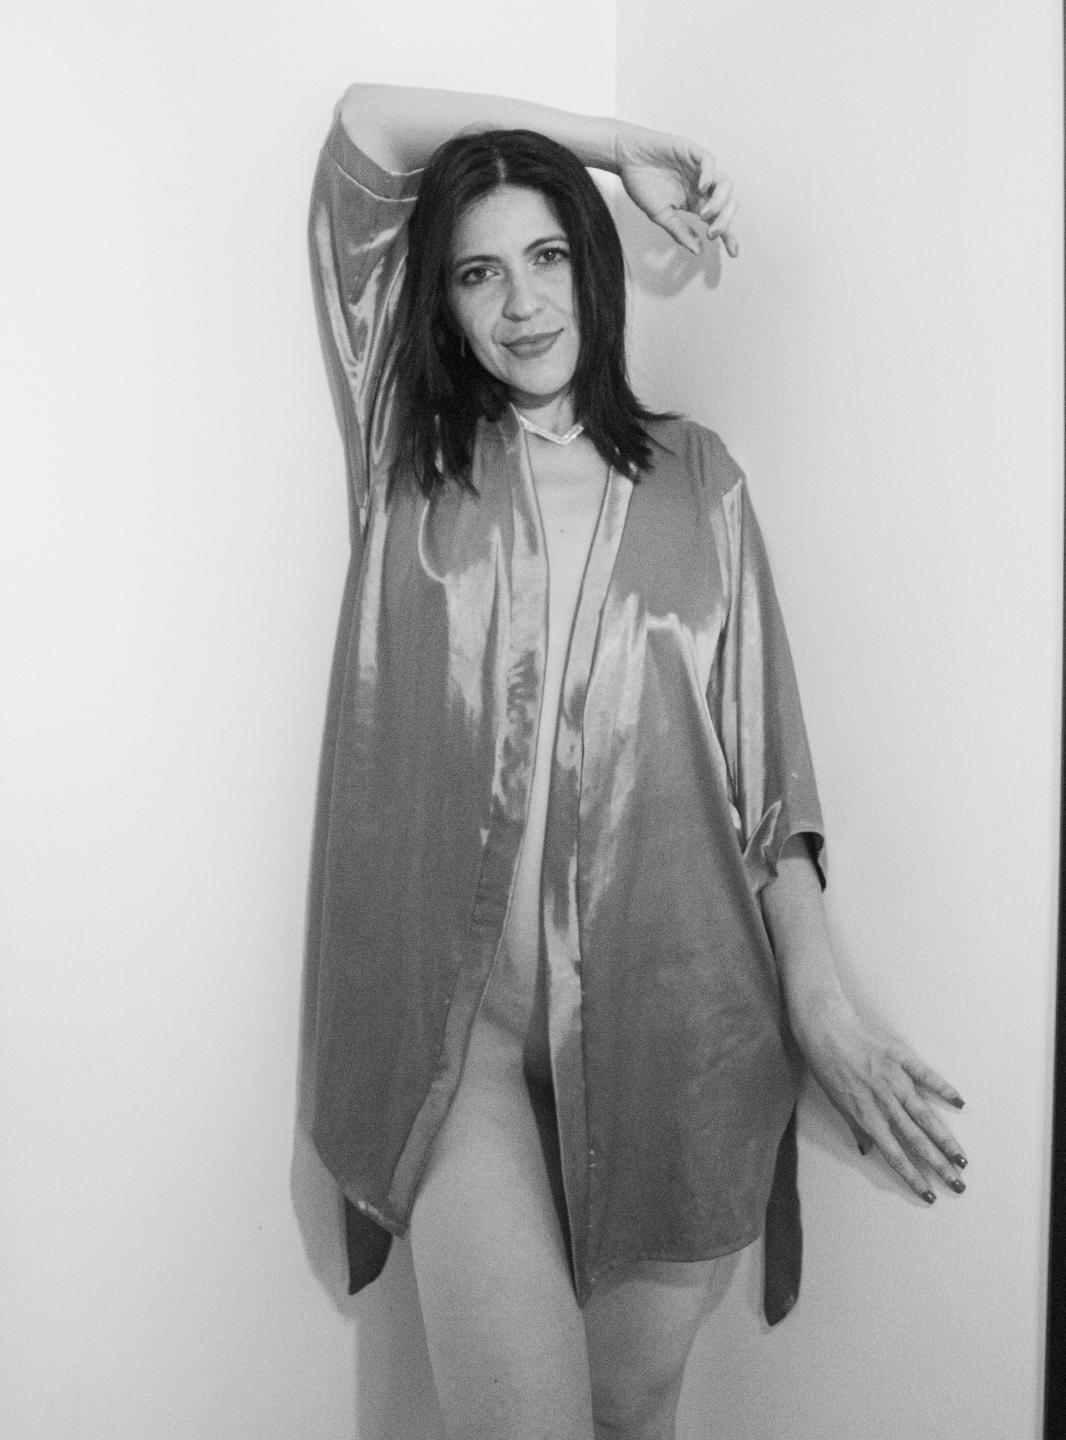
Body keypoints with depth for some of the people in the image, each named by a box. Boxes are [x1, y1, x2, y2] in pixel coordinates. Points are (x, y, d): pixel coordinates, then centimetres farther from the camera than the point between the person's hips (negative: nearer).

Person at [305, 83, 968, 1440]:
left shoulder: (693, 474, 9)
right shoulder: (409, 457, 8)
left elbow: (762, 759, 5)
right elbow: (363, 126, 6)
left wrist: (821, 1004, -2)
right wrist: (615, 139, 9)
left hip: (669, 1010, 1)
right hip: (464, 1012, -1)